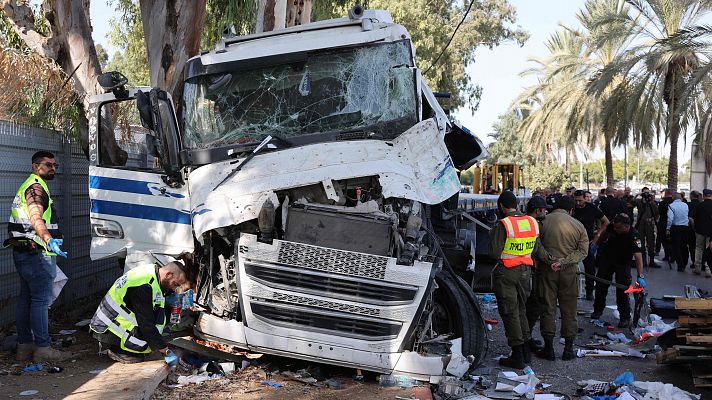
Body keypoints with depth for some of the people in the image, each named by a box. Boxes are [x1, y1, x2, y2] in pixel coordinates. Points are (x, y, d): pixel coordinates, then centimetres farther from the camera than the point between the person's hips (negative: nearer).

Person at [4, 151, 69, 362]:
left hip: (22, 251, 11)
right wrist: (49, 240, -44)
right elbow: (36, 218, -29)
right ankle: (43, 348, -7)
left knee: (26, 299, 12)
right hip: (36, 252, -11)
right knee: (41, 300, -8)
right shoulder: (36, 187, -12)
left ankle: (24, 346, 18)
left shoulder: (27, 186, 22)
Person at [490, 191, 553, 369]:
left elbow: (495, 253, -17)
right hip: (525, 271, 6)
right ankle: (526, 351, 23)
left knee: (510, 313, 2)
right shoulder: (532, 222, 2)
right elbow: (537, 249, 10)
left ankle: (517, 357, 4)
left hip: (506, 273, -6)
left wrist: (492, 235, 0)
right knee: (521, 309, 19)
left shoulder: (502, 225, -16)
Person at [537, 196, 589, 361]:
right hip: (569, 271, 1)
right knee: (568, 310, 10)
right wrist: (563, 261, -12)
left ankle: (548, 348, 10)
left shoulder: (544, 222, -5)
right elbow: (583, 251, -6)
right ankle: (568, 348, 14)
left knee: (548, 308, 7)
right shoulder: (578, 225, -1)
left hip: (547, 271, -1)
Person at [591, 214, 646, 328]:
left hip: (623, 263, -4)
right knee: (601, 285, 8)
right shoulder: (611, 227, -21)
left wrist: (640, 276, -44)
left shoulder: (634, 236, -32)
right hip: (606, 258, 4)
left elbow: (638, 256, -38)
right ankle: (598, 310, 28)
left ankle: (625, 317, 4)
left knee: (622, 290, -9)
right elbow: (603, 233, 5)